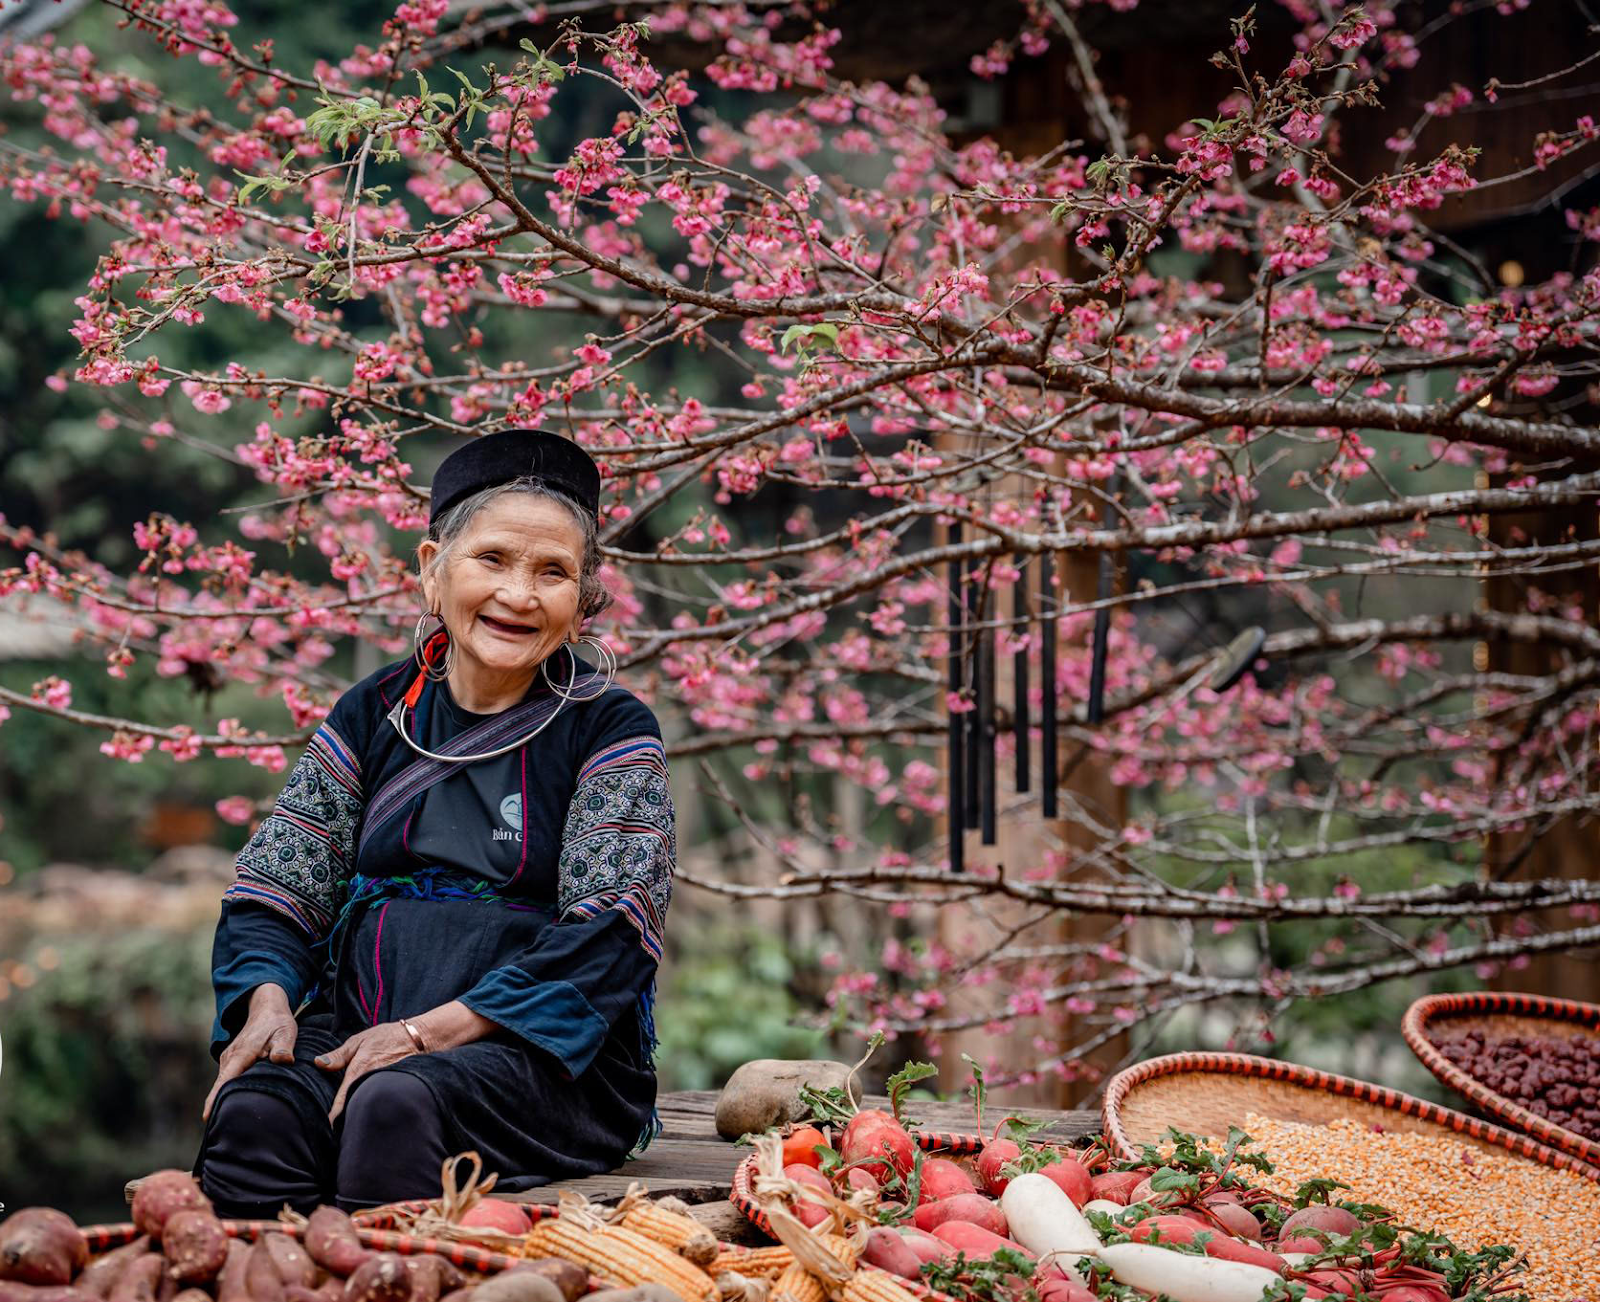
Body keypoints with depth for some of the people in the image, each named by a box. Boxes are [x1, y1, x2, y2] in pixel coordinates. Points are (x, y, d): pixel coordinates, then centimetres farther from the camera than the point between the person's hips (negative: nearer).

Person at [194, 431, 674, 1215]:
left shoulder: (611, 730, 2)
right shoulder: (374, 714, 14)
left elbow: (608, 940, -9)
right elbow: (274, 895, 12)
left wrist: (433, 1029, -19)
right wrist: (268, 999, -11)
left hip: (549, 1057, -3)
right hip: (356, 1027, 3)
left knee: (397, 1104, -34)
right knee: (252, 1110, -29)